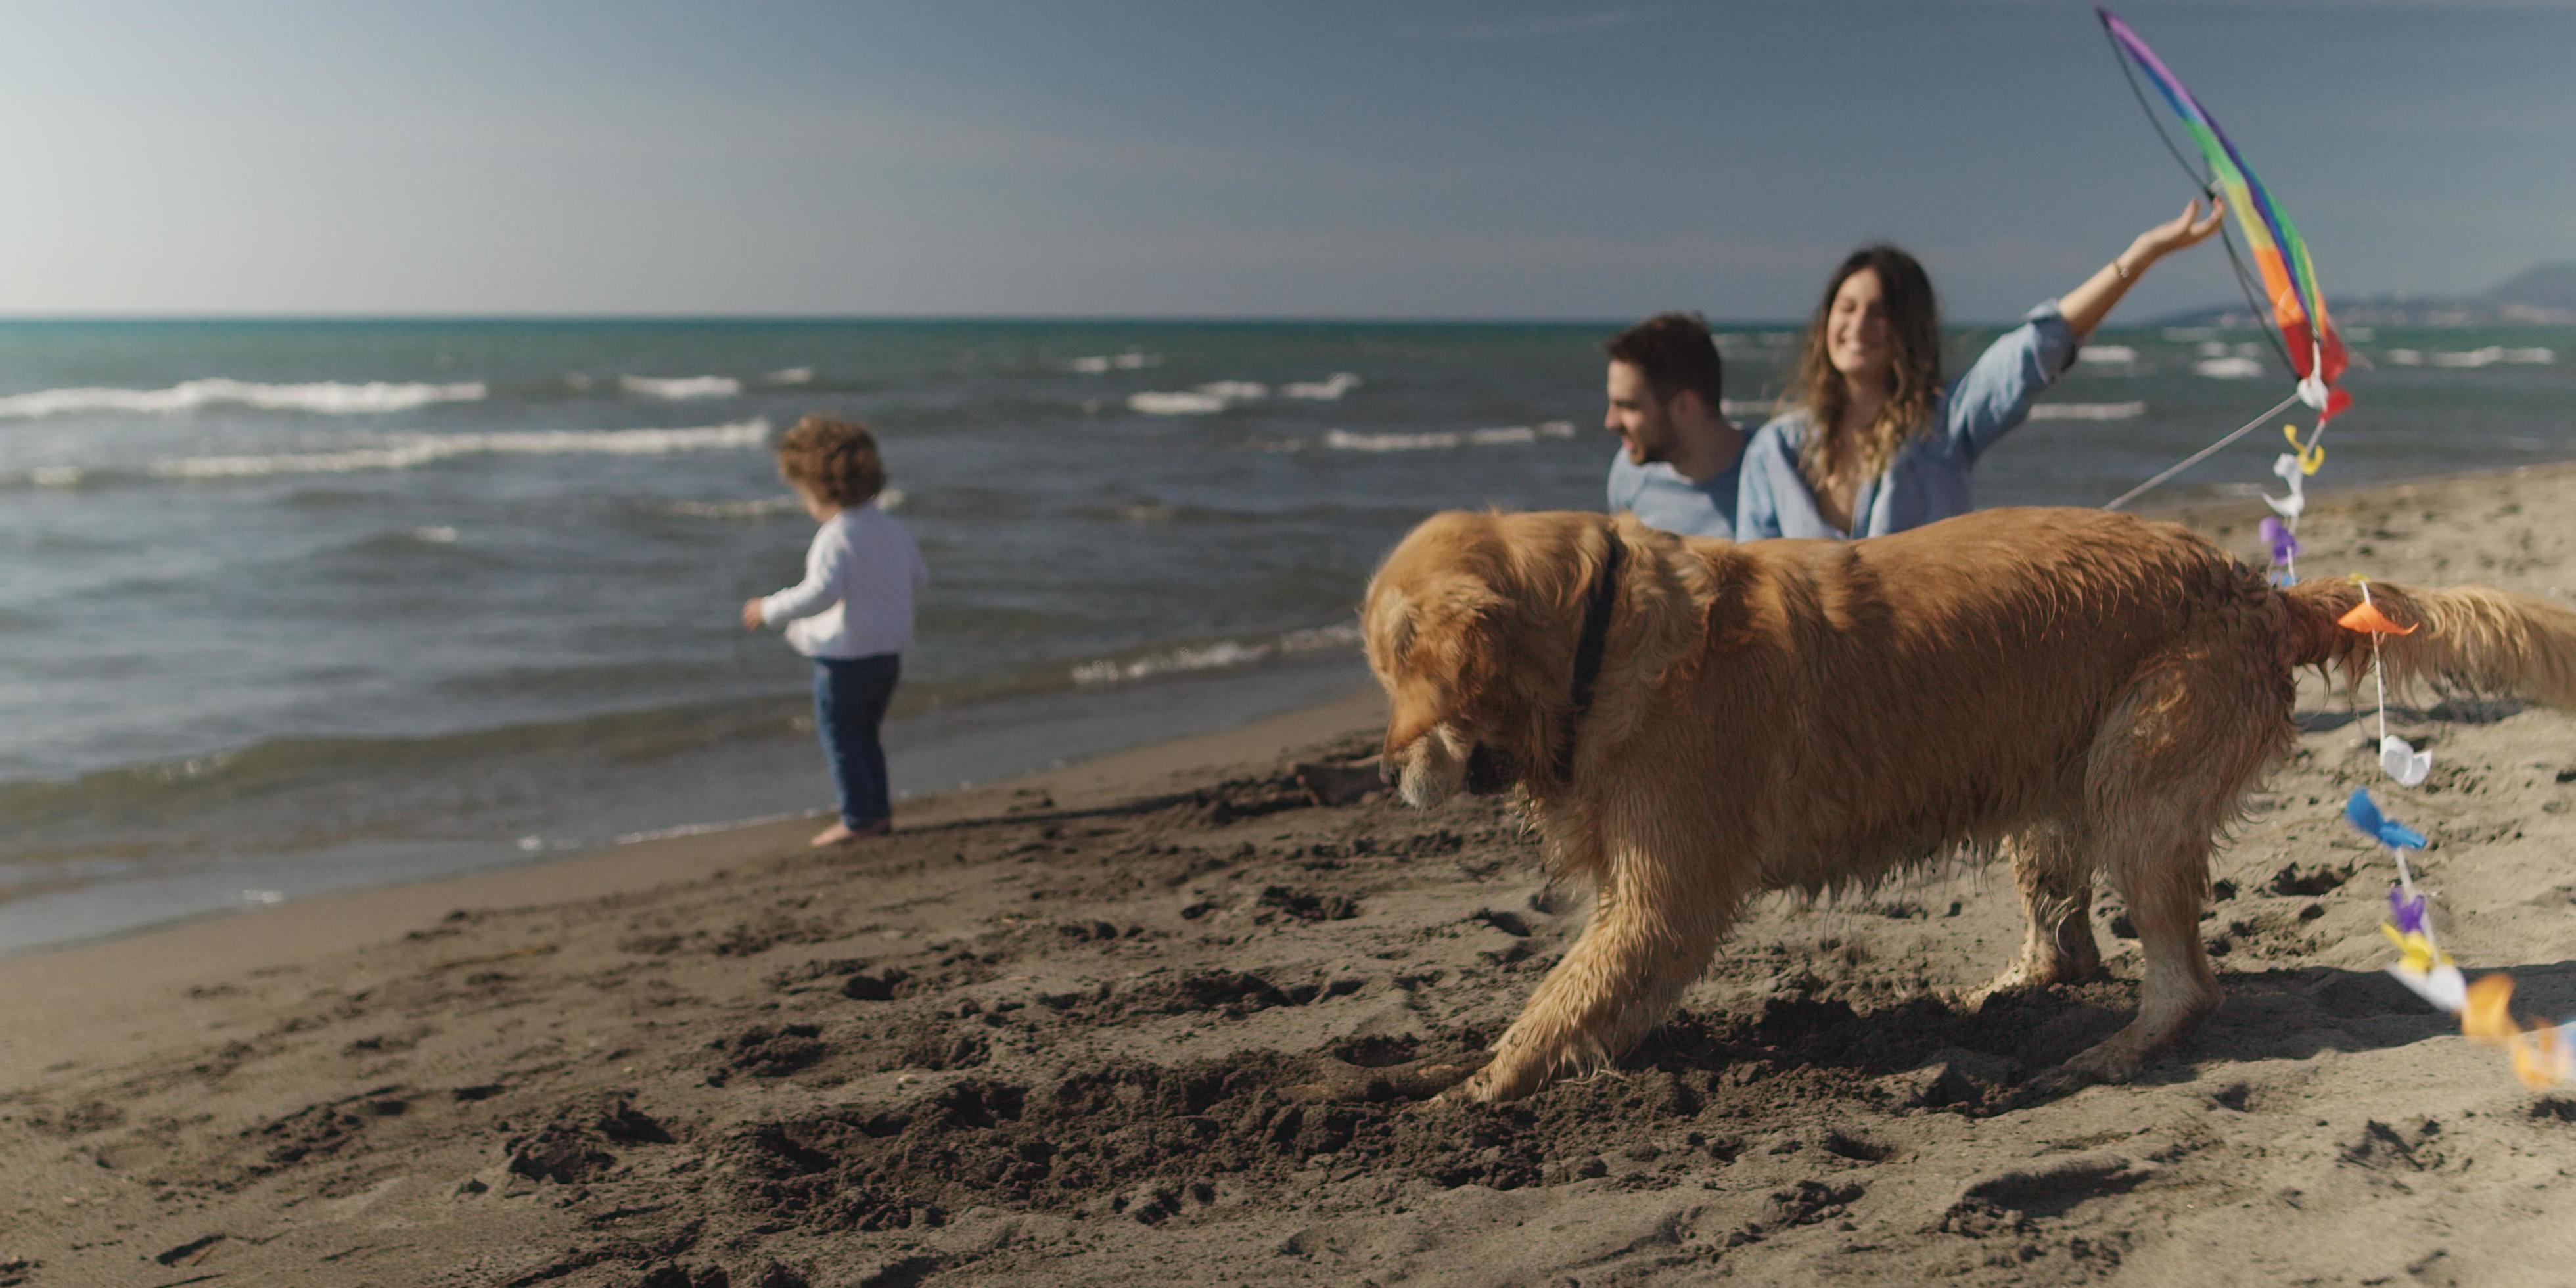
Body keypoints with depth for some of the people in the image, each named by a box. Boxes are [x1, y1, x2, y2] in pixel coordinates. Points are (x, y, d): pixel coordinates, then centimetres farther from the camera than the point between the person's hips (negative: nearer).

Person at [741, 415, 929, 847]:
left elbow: (822, 592, -32)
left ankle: (858, 818, 13)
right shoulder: (892, 528, 6)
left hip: (845, 658, -8)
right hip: (889, 654, 8)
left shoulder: (837, 537, -20)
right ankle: (879, 810, 26)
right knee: (865, 734, 22)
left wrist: (770, 610, -20)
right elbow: (919, 579, 17)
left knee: (840, 737, 7)